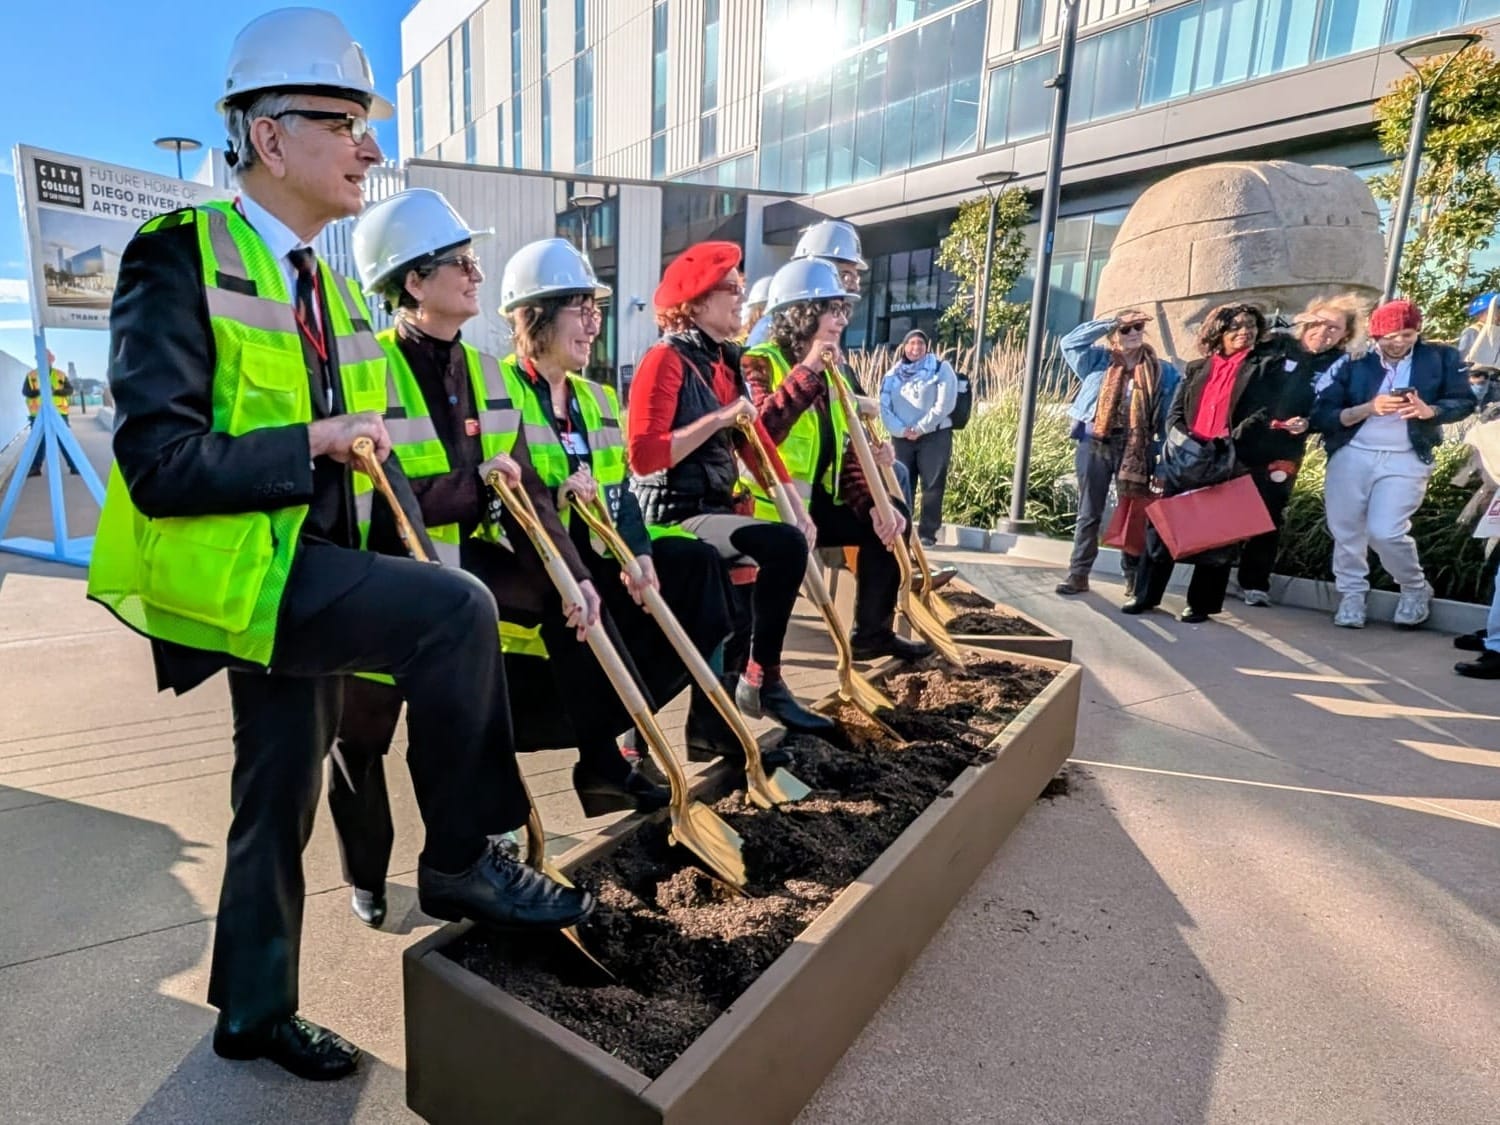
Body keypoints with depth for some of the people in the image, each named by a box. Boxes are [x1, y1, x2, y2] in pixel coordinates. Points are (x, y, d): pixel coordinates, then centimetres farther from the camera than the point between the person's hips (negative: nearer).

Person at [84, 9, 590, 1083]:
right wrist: (314, 442, -19)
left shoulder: (333, 287, 14)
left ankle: (255, 1009, 37)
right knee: (454, 608, -27)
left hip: (300, 571, 8)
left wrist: (412, 561, 4)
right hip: (223, 570, -8)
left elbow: (369, 445, 16)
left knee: (280, 794, 16)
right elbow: (160, 465, -19)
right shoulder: (180, 258, -10)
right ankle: (462, 859, -9)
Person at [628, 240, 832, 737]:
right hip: (675, 516, -9)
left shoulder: (728, 361, 14)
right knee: (785, 545, -26)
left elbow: (755, 441, 10)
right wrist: (717, 420, -20)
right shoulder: (666, 360, -11)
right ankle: (761, 679, -9)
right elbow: (644, 458, -21)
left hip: (715, 510, 9)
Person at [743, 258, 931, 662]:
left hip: (817, 502, 9)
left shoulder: (830, 371, 14)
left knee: (891, 515, 7)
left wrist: (873, 503, -4)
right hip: (768, 507, -9)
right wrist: (806, 371, -29)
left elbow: (845, 449, 10)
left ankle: (872, 633, 16)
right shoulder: (759, 363, -11)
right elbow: (761, 432, -31)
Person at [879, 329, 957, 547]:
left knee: (932, 487, -5)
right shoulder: (892, 375, 13)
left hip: (934, 436, -3)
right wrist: (901, 430, -13)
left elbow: (944, 404, -7)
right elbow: (884, 407, 4)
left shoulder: (940, 368, 4)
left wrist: (920, 428, -12)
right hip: (901, 438, 3)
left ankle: (927, 533, 0)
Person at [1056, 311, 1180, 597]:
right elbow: (1071, 341, -1)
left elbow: (1173, 414, 5)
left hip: (1137, 449, 0)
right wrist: (1112, 321, -1)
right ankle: (1078, 574, 6)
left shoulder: (1162, 371, 8)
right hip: (1095, 444, 0)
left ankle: (1133, 578, 13)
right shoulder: (1099, 361, 9)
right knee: (1089, 513, 3)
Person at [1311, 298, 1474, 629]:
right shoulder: (1354, 363, 0)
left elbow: (1465, 402, 4)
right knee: (1346, 532, 6)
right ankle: (1351, 597, 24)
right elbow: (1322, 416, -6)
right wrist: (1368, 408, -20)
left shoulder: (1441, 358, 4)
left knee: (1385, 532, -11)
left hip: (1406, 460, -1)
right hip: (1351, 456, 1)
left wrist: (1429, 410, -16)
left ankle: (1416, 590, 16)